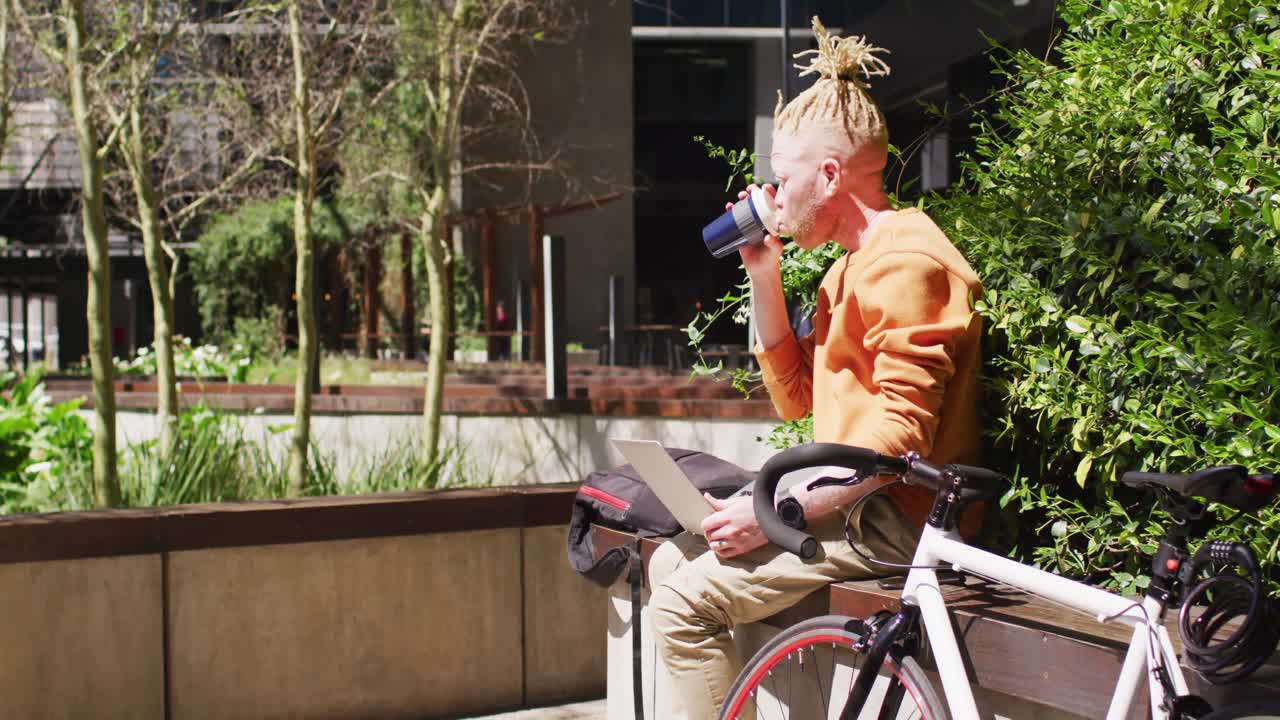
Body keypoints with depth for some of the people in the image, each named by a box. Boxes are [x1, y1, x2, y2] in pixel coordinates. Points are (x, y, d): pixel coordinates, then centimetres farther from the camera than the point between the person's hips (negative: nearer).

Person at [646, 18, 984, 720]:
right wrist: (762, 274, 9)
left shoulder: (904, 262, -16)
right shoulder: (856, 261, 17)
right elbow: (795, 395, 17)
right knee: (671, 562, 10)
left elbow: (903, 433, -23)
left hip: (890, 517, -10)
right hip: (855, 499, 10)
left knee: (683, 602, -15)